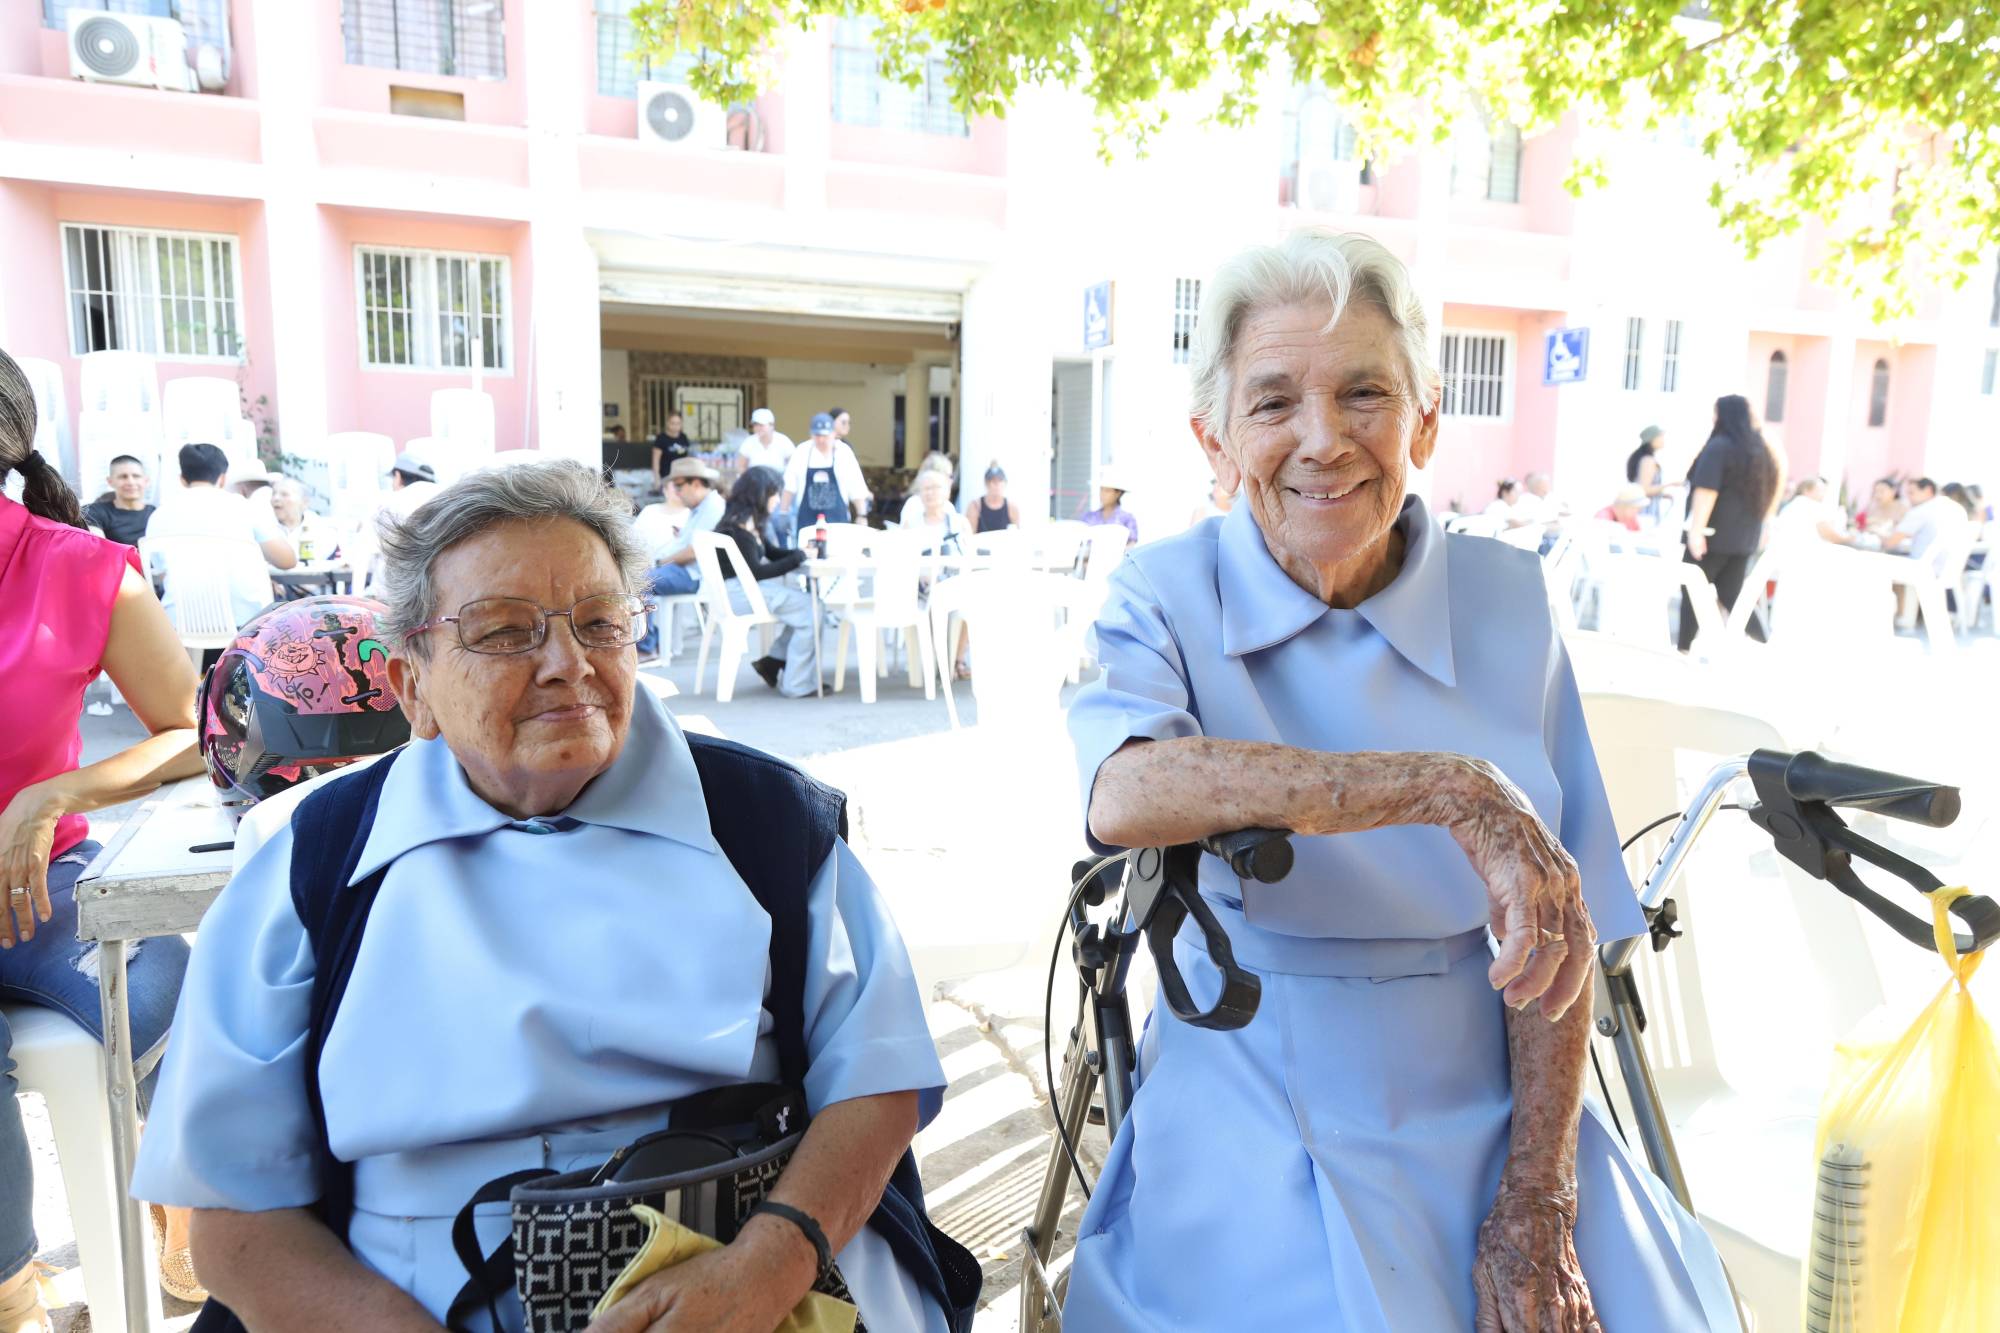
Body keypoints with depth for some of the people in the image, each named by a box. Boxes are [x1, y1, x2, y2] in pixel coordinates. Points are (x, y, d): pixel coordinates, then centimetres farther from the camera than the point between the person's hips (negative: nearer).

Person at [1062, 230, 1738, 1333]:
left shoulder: (1507, 600, -1)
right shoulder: (1167, 599, -9)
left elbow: (1557, 922, -1)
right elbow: (1125, 792, -31)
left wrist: (1536, 1204, -5)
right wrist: (1447, 787, -35)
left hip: (1484, 1124, 3)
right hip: (1256, 1147, -2)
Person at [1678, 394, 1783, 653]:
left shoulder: (1718, 446, -12)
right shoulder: (1758, 449, 13)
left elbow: (1706, 490, -20)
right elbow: (1772, 489, 20)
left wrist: (1697, 529, -22)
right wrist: (1761, 525, 26)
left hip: (1714, 534, -7)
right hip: (1744, 537, 7)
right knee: (1731, 595, 10)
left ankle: (1684, 650, 5)